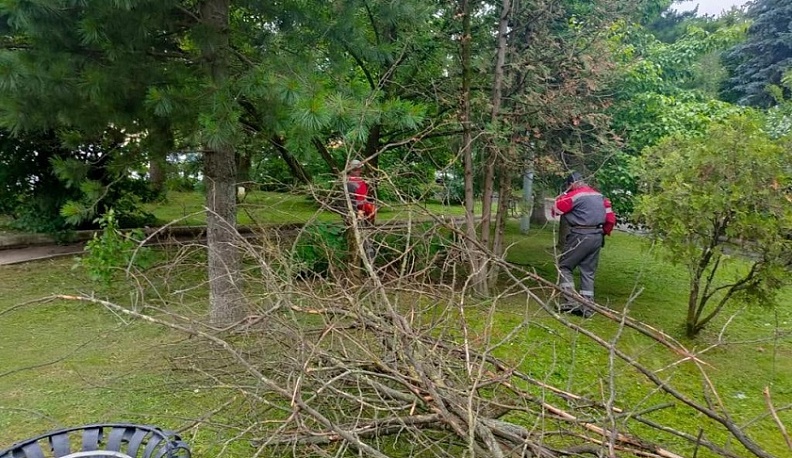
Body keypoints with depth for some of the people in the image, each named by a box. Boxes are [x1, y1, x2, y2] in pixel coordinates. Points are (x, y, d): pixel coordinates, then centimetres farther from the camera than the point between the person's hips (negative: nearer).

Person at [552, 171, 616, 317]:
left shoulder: (574, 195, -8)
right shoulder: (599, 195, 16)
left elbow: (556, 210, -4)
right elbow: (611, 218, 15)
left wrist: (565, 193, 7)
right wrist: (604, 233, 25)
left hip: (580, 236, -7)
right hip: (597, 237, 7)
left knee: (564, 266, 6)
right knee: (588, 272, 11)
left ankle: (570, 301, -4)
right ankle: (587, 308, 9)